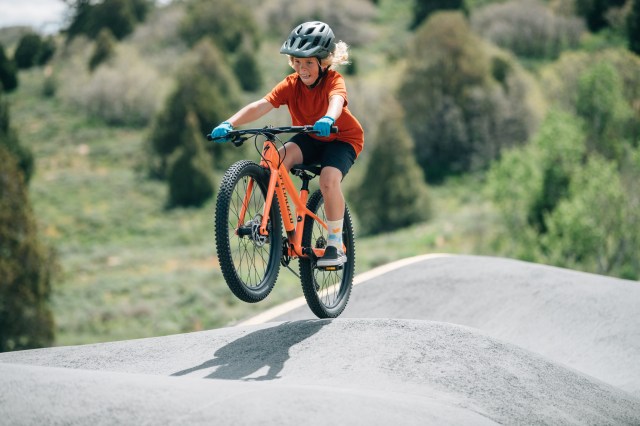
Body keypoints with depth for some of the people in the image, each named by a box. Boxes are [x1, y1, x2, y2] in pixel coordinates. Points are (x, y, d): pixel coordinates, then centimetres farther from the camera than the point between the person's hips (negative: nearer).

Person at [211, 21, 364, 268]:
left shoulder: (333, 80, -24)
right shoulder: (291, 84, -15)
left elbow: (336, 100, -48)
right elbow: (261, 105, -29)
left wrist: (328, 119, -72)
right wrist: (229, 123, -44)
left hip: (342, 138, -3)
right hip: (309, 138, 3)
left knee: (328, 179, -33)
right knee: (275, 160, -29)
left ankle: (335, 246, -19)